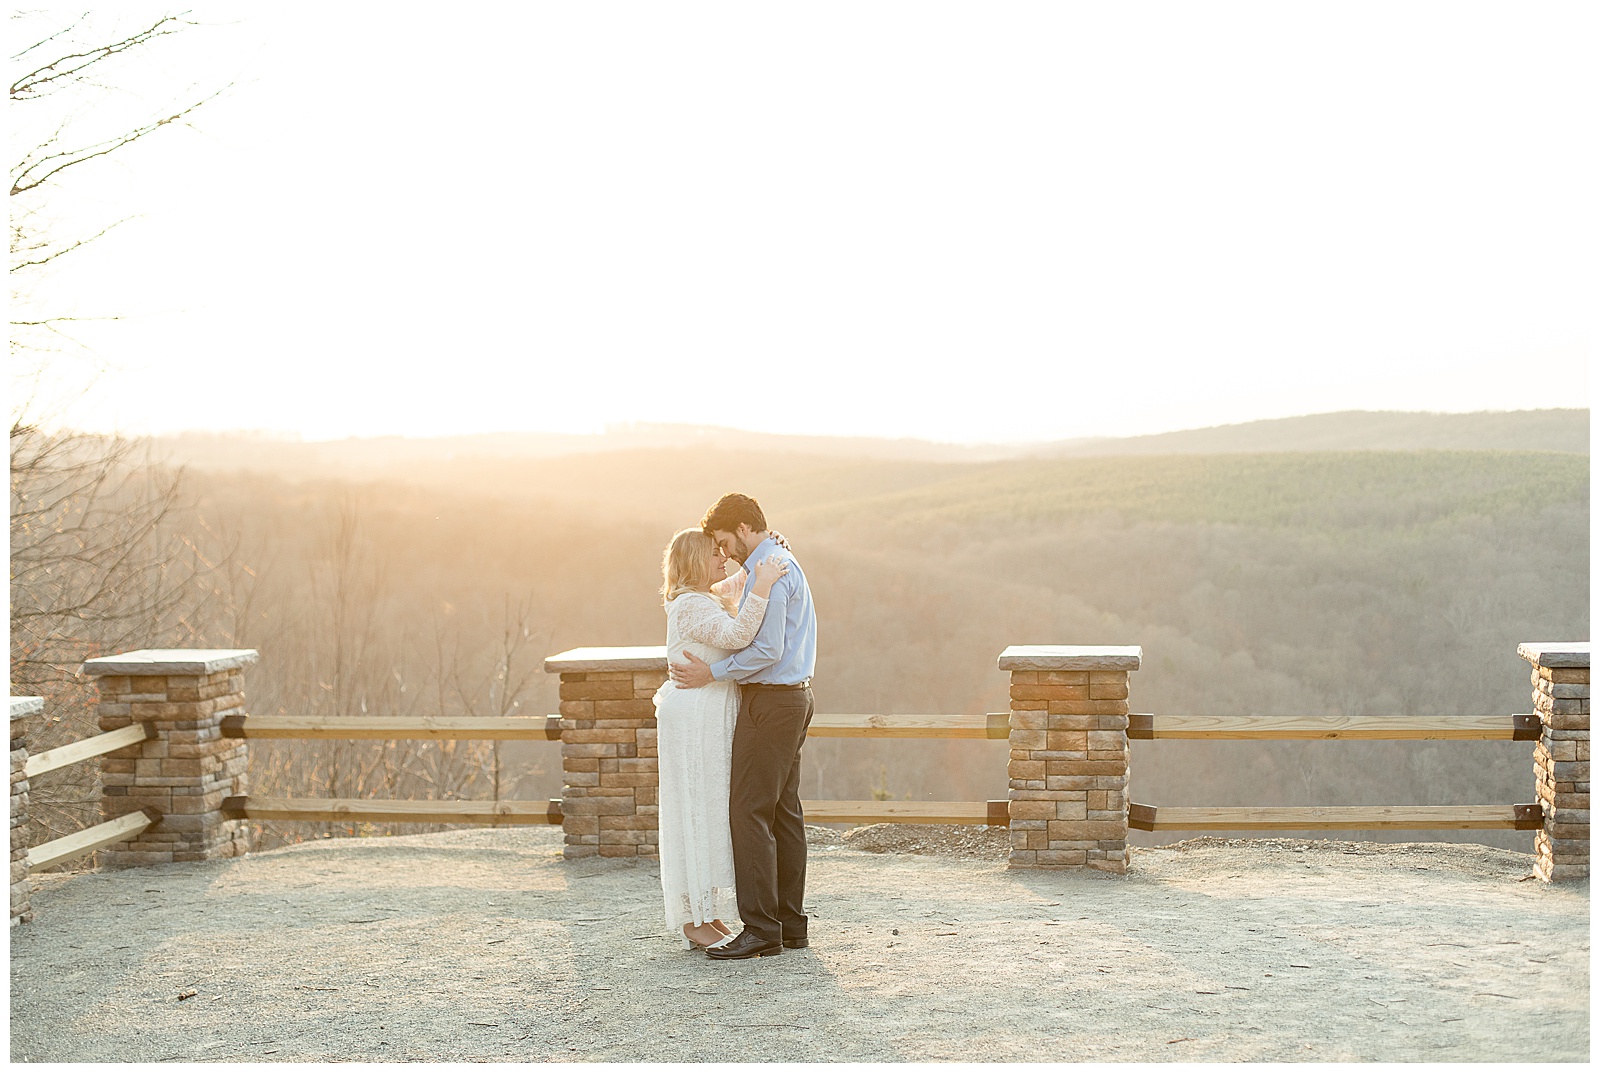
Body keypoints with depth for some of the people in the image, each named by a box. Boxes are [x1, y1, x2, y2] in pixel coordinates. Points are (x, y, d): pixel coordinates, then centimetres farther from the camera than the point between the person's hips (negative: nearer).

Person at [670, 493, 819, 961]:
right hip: (793, 696, 11)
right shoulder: (786, 564, 18)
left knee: (750, 812, -9)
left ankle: (761, 929, -9)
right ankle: (791, 923, 14)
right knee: (784, 811, 11)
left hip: (770, 702, -11)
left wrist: (712, 673, -14)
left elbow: (767, 649, -22)